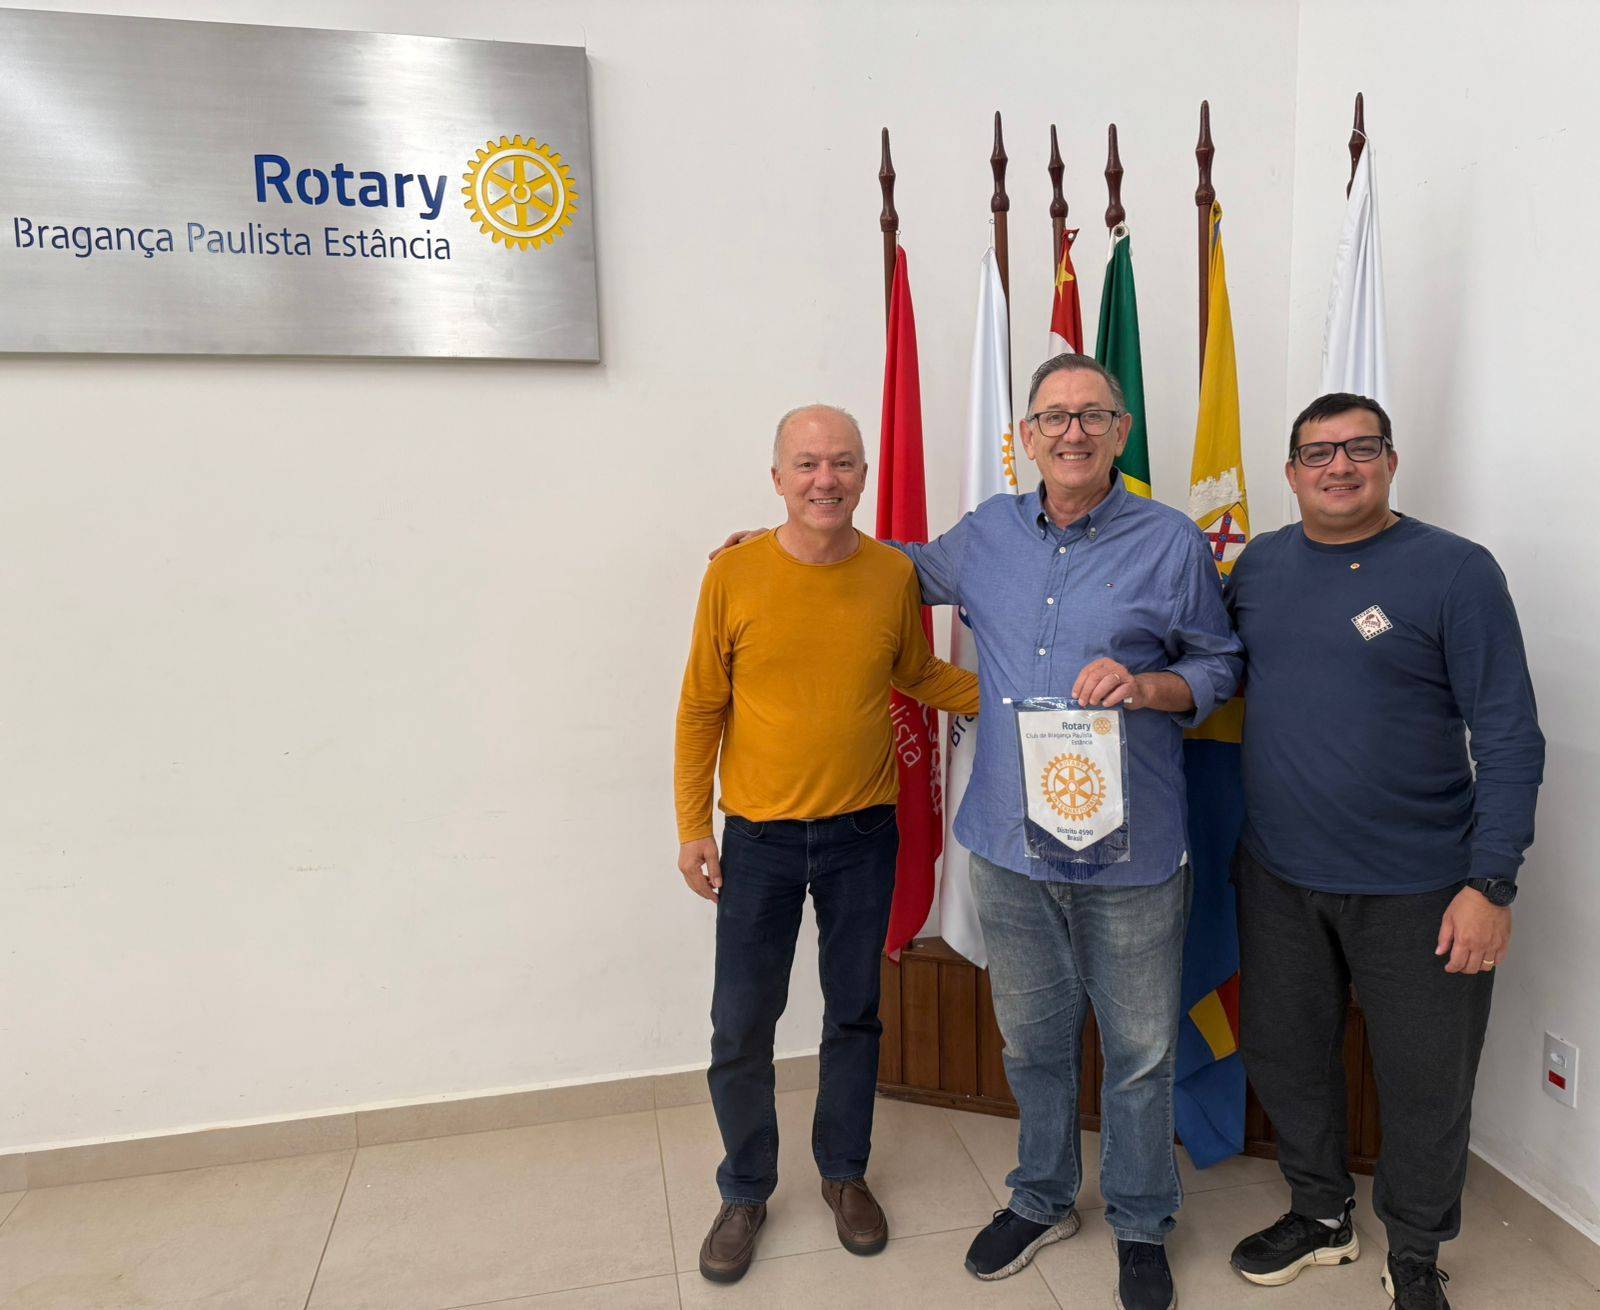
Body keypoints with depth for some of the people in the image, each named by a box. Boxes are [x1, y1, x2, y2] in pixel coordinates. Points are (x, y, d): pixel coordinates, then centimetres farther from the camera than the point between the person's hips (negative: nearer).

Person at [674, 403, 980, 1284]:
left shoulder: (894, 574, -4)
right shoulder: (734, 575, -10)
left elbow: (919, 676, 12)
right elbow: (701, 708, -3)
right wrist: (693, 826, -4)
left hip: (863, 833, 2)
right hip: (758, 836, -1)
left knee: (854, 1013, 16)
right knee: (742, 1023, 8)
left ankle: (844, 1173, 40)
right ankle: (746, 1192, 33)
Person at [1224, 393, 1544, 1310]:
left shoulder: (1456, 570, -10)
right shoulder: (1260, 564, 3)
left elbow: (1509, 738, -12)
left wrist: (1491, 883, -16)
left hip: (1419, 888, -3)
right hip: (1279, 875, 4)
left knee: (1426, 1083, 12)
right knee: (1285, 1054, 17)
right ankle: (1321, 1215, 42)